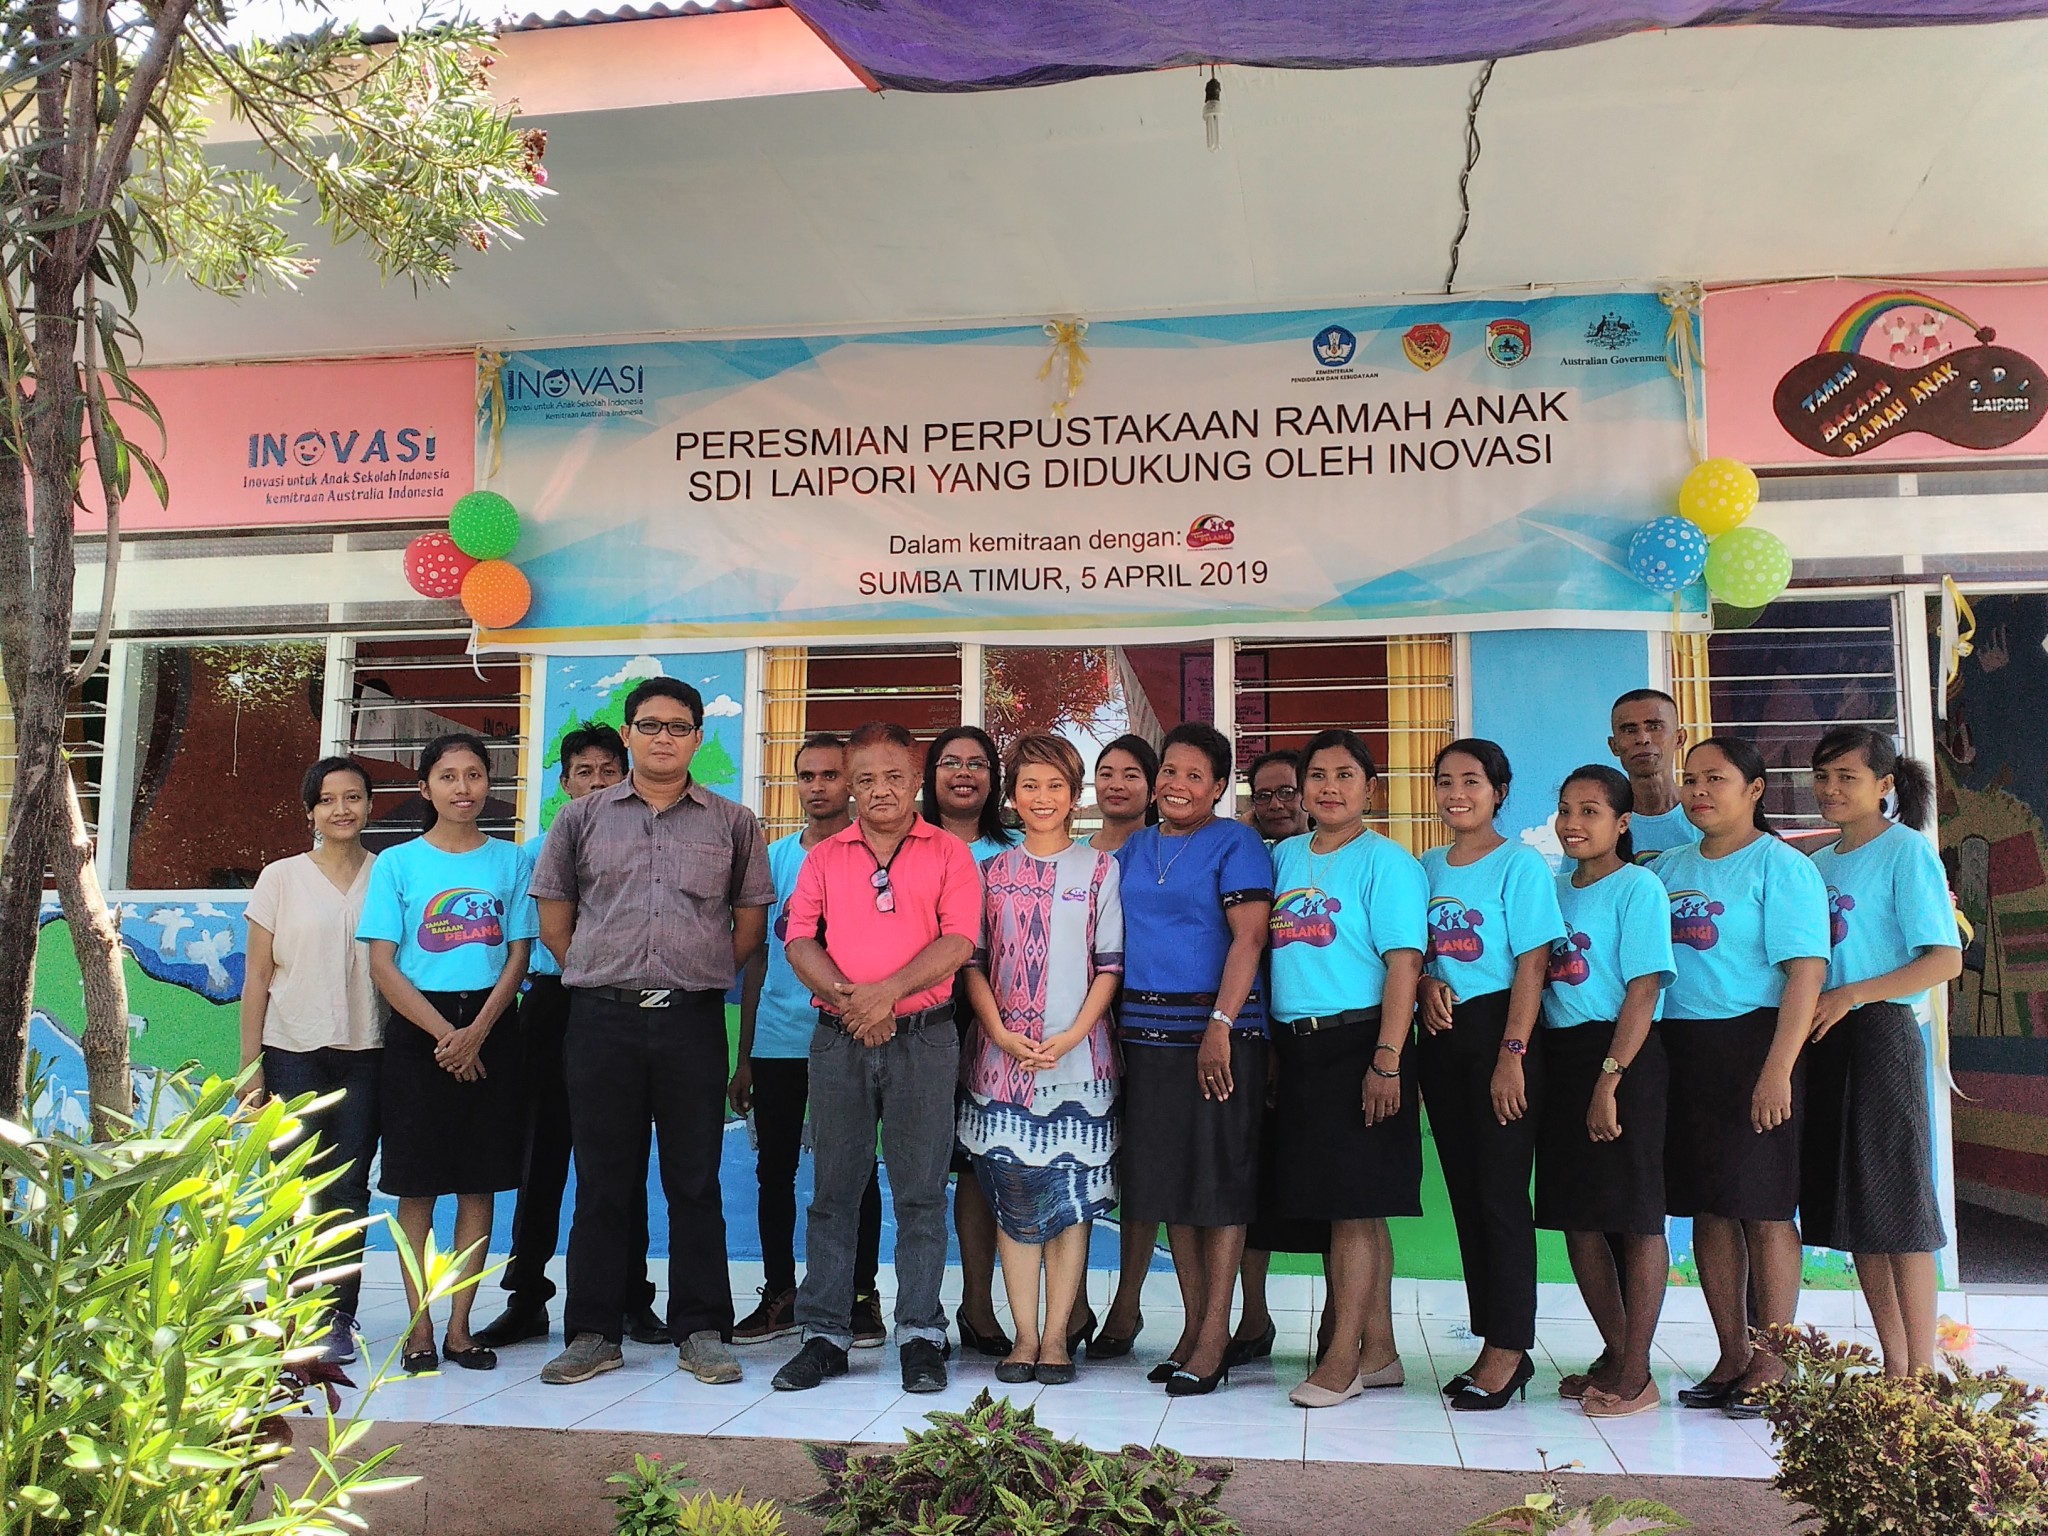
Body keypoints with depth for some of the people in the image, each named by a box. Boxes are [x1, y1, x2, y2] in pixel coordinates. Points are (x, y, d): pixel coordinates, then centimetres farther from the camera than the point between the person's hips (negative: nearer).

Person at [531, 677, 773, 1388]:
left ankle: (702, 1331, 13)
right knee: (603, 1178, 7)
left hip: (693, 1018, -1)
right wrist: (602, 979, 7)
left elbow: (751, 923, 11)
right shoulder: (583, 818, 10)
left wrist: (703, 978, 5)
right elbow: (554, 921, 12)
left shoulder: (732, 823, 8)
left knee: (695, 1180, 4)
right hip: (601, 1017, 1)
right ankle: (594, 1333, 16)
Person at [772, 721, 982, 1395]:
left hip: (924, 1037, -2)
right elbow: (799, 940, 4)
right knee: (833, 1189, 6)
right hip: (839, 1038, 3)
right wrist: (847, 999, -12)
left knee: (921, 1193, 2)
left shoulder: (949, 853, 5)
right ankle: (824, 1333, 14)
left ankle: (921, 1335, 9)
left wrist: (885, 992, -18)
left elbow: (958, 941, -7)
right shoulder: (824, 857, 13)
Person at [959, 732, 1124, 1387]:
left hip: (1076, 1057, -1)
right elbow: (973, 962, 7)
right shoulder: (991, 872, 10)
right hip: (1001, 1056, 2)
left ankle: (1055, 1337, 7)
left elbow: (1110, 965, 1)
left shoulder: (1100, 869, 5)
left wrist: (1070, 1037, -10)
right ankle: (1024, 1335, 11)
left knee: (1071, 1192, -1)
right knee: (1011, 1194, 2)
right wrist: (1002, 1035, -7)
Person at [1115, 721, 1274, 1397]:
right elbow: (1114, 941, 18)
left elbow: (1249, 938, -12)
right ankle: (1193, 1324, 19)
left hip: (1216, 1030, -6)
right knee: (1167, 1177, 9)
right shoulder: (1134, 849, 15)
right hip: (1147, 1031, 6)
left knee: (1219, 1175, -2)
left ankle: (1215, 1334, 4)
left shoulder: (1235, 843, -2)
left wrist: (1221, 1025, -21)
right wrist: (1111, 1026, 9)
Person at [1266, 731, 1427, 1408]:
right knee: (1346, 1207, 10)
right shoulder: (1284, 857, 14)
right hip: (1296, 1047, 6)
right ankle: (1379, 1353, 19)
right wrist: (1268, 1045, 10)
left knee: (1354, 1204, -5)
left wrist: (1387, 1060, -18)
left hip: (1357, 1042, -6)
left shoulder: (1385, 861, -4)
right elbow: (1266, 952, 18)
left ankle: (1343, 1356, 2)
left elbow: (1403, 963, -11)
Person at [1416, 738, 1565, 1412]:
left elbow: (1531, 966, -11)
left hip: (1498, 1029, -6)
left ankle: (1509, 1348, 4)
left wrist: (1512, 1055, -17)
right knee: (1464, 1192, 9)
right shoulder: (1427, 867, 13)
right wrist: (1427, 982, -6)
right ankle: (1498, 1347, 18)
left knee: (1501, 1191, -5)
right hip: (1440, 1034, 6)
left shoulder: (1521, 864, -5)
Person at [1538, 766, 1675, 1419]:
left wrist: (1609, 1078, -18)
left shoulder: (1638, 887, -7)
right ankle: (1614, 1352, 25)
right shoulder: (1555, 888, 14)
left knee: (1635, 1214, -1)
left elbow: (1644, 991, -13)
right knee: (1575, 1213, 10)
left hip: (1623, 1057, -7)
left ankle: (1636, 1373, 7)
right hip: (1560, 1057, 7)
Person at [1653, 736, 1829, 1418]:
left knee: (1764, 1208, 0)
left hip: (1751, 1045, -6)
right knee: (1708, 1208, 10)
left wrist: (1777, 1070, -19)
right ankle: (1732, 1357, 20)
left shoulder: (1781, 866, -5)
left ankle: (1772, 1365, 11)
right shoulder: (1668, 866, 14)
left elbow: (1806, 970, -12)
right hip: (1679, 1049, 6)